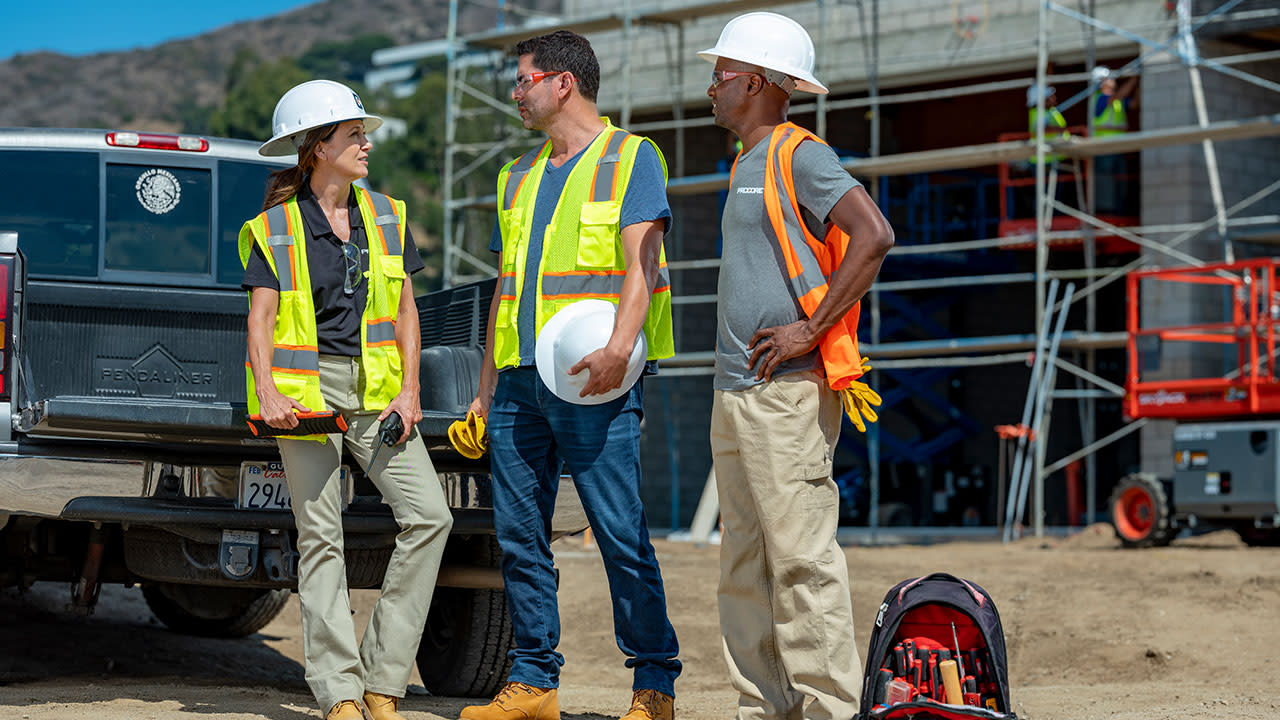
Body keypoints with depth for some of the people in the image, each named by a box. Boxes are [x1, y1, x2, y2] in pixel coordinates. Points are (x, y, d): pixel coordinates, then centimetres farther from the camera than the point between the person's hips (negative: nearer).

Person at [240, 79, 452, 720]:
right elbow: (260, 319, -4)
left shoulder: (386, 217, 12)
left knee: (429, 516, -9)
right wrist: (266, 391, -20)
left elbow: (405, 313, 12)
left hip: (374, 390, 4)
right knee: (320, 537, -4)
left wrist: (409, 389, 0)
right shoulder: (275, 230, 1)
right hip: (306, 389, -4)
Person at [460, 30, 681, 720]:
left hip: (592, 379, -7)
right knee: (519, 535, 5)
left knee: (621, 534, -8)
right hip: (520, 379, 7)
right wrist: (486, 388, 18)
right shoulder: (519, 176, 22)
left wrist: (619, 344, -26)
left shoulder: (630, 157, 2)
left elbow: (641, 259, -10)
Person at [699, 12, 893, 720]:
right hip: (735, 394, 10)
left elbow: (873, 236, -20)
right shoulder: (747, 167, 22)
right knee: (743, 568, 8)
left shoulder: (799, 156, -7)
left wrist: (811, 330, -19)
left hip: (787, 392, -10)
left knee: (801, 556, -12)